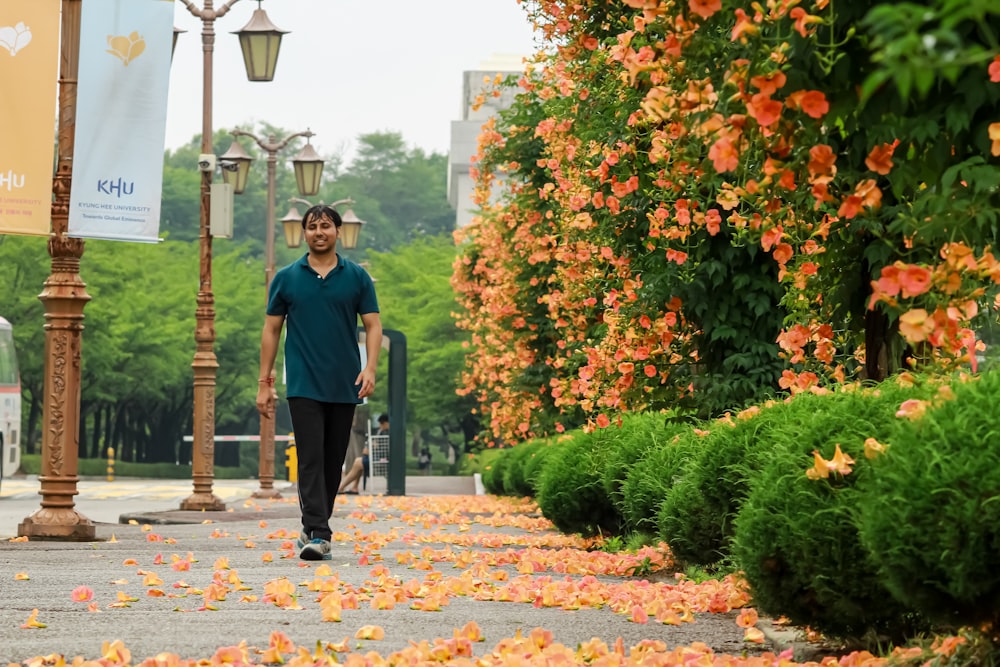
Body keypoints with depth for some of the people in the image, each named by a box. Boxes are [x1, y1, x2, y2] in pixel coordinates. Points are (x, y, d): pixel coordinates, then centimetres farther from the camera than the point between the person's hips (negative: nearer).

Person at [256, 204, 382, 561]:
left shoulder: (357, 277, 5)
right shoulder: (286, 278, 5)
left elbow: (372, 325, 2)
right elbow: (271, 329, 7)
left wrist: (370, 367, -14)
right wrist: (264, 382, 2)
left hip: (344, 386, 2)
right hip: (304, 385, -2)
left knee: (333, 462, 9)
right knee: (311, 460, -11)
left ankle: (314, 527, 21)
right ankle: (317, 534, -17)